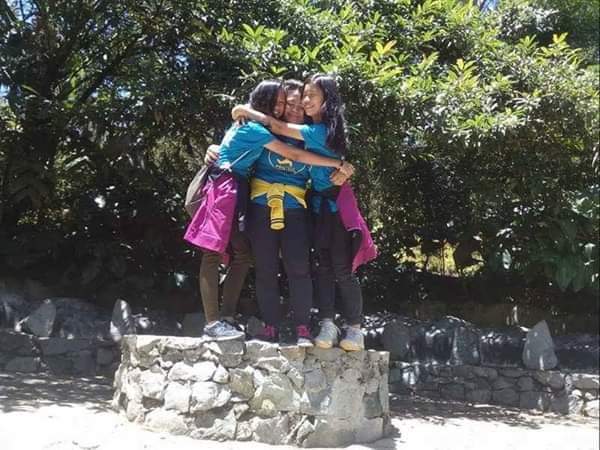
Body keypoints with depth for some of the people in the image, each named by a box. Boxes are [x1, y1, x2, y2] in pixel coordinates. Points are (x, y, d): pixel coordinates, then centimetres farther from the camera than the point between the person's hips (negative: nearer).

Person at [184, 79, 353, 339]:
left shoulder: (253, 126, 15)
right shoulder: (254, 128, -12)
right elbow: (294, 155, -15)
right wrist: (337, 164, -13)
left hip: (237, 191, 10)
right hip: (224, 189, -10)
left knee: (242, 255, 4)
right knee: (213, 253, -10)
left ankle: (226, 317, 5)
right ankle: (212, 323, -12)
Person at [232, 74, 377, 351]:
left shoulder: (321, 130, -16)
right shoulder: (316, 129, 10)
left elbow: (279, 128, -17)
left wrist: (246, 111, -8)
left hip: (335, 204, -8)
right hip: (320, 203, 8)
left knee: (342, 268, -5)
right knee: (323, 266, 3)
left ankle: (354, 329, 2)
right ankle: (327, 326, 3)